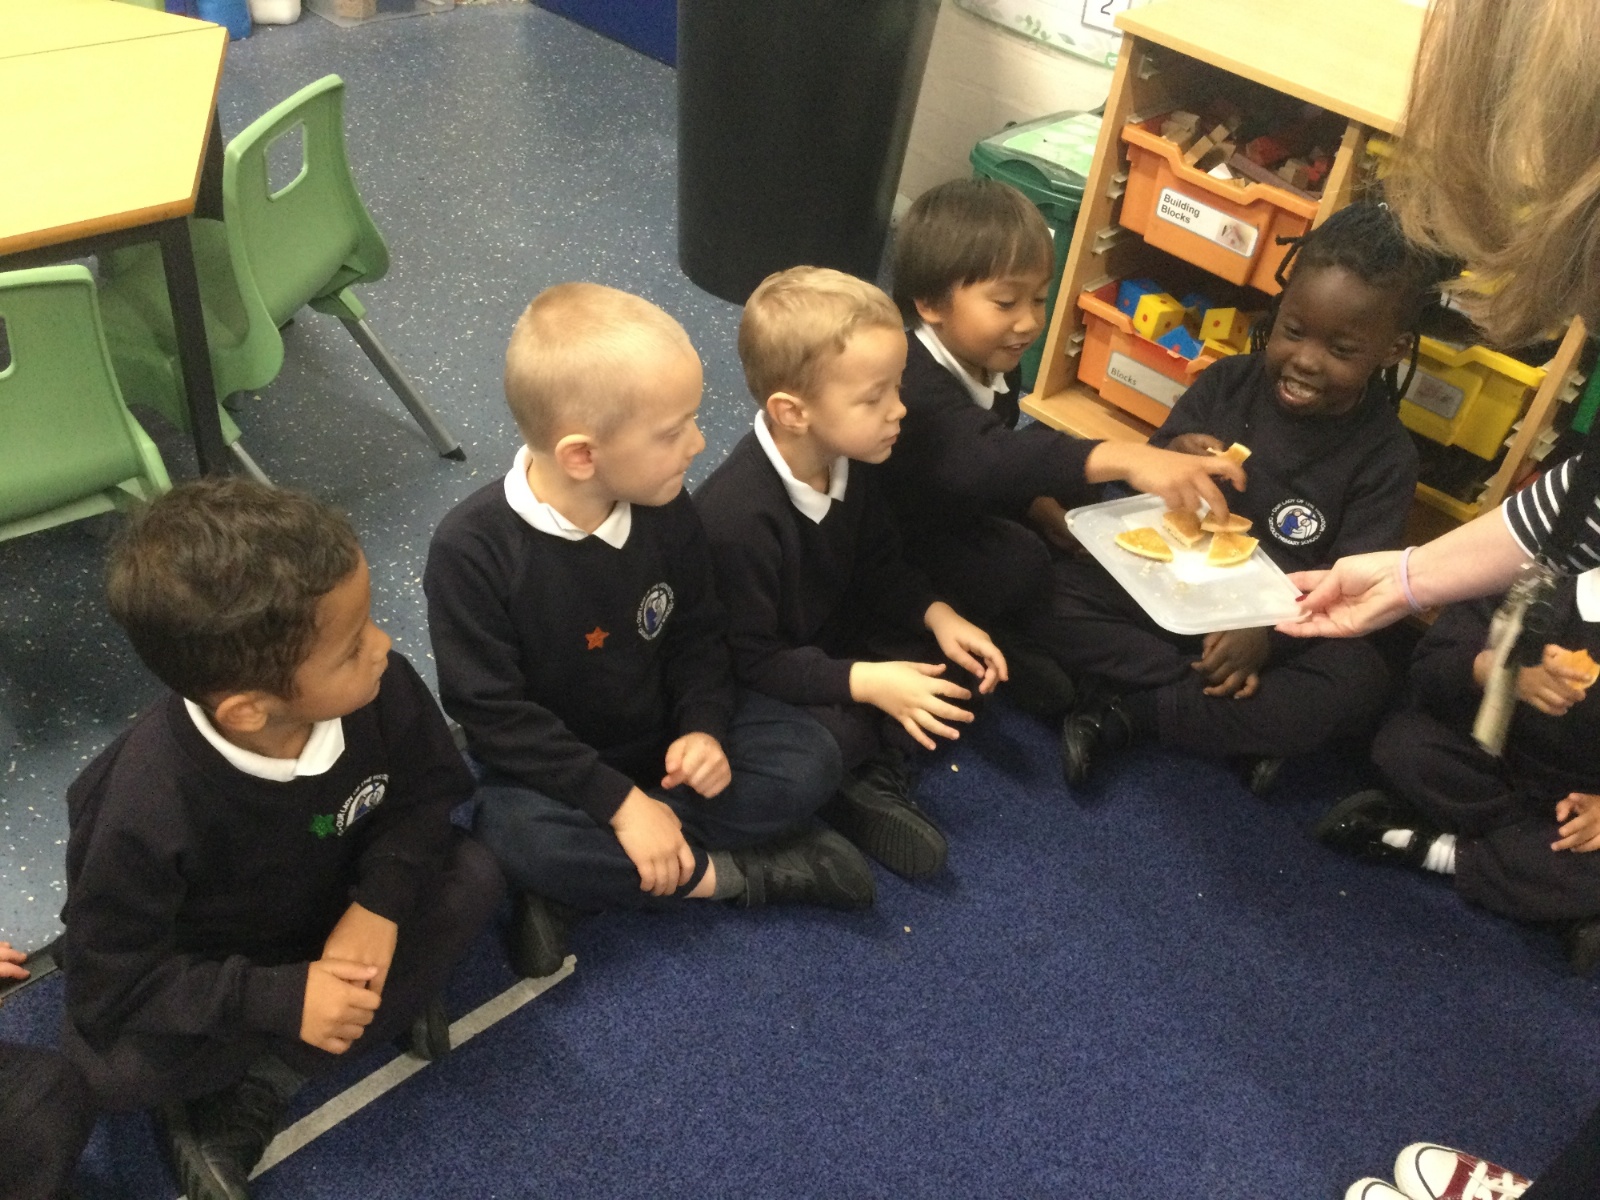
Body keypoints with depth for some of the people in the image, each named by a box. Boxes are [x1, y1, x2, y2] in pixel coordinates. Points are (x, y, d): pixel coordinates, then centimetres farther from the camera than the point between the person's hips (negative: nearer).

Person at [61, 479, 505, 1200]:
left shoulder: (378, 688, -29)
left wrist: (381, 899, -25)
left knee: (473, 874, -20)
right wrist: (278, 999, -32)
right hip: (208, 965, -4)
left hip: (330, 907, 5)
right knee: (117, 1070, -29)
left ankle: (250, 1099, -13)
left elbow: (429, 787, -9)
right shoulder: (151, 809, -36)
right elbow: (108, 986, -24)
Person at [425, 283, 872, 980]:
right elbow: (490, 711, -22)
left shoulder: (666, 512, -12)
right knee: (515, 832, -35)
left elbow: (698, 635, 2)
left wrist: (704, 726, -16)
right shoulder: (472, 550, -25)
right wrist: (617, 800, -27)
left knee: (806, 764, -15)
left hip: (662, 732, 4)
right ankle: (726, 874, -17)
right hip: (552, 762, -4)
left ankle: (588, 882, -18)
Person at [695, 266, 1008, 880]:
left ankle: (878, 782, -9)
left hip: (830, 634, 8)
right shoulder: (736, 514, -35)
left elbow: (878, 563, 5)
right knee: (841, 735, -31)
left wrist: (938, 615, -11)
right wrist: (865, 682, -32)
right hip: (756, 683, -8)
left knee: (951, 662, -5)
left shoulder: (851, 461, -12)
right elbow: (750, 659, -27)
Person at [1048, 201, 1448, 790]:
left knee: (1358, 683, -30)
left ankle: (1126, 714, -23)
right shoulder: (1228, 383, -3)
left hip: (1277, 624, -1)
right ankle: (1246, 726, -21)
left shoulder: (1384, 456, -7)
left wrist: (1268, 633, -30)